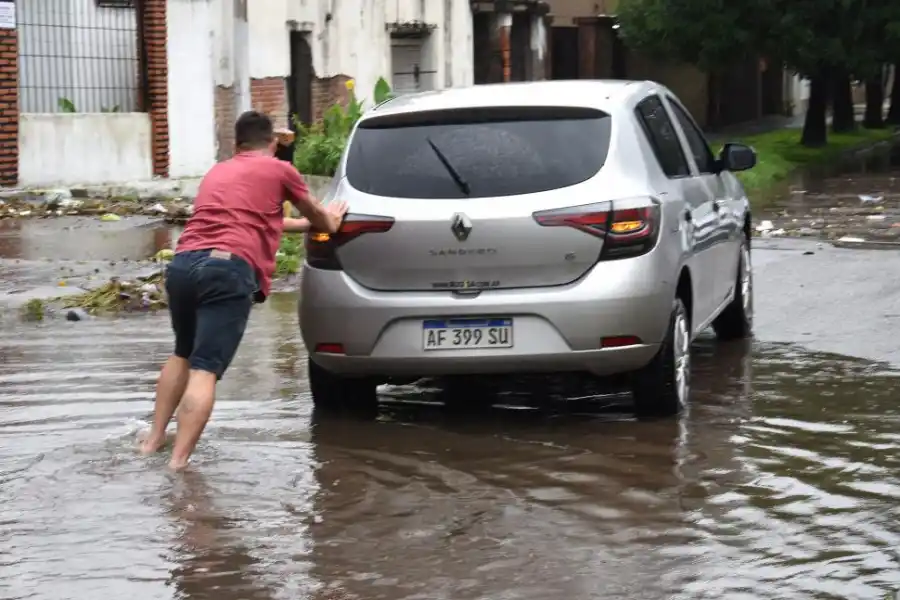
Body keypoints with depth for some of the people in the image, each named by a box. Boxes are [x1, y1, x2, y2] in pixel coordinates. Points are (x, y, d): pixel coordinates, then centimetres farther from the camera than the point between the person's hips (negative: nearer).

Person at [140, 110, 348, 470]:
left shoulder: (217, 172, 31)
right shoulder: (280, 170, 14)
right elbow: (316, 215, 32)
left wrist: (307, 223, 63)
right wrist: (330, 224, 57)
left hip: (182, 263, 6)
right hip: (229, 269, -6)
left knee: (183, 355, 28)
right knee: (205, 370, -10)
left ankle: (154, 438, 31)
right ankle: (177, 464, -19)